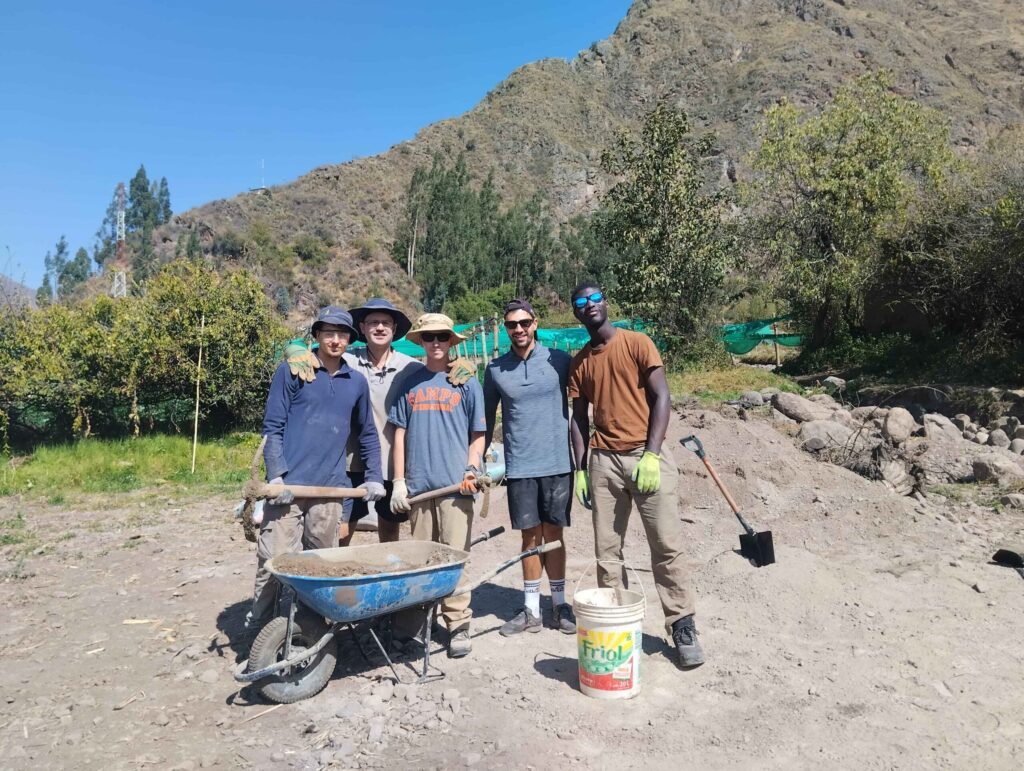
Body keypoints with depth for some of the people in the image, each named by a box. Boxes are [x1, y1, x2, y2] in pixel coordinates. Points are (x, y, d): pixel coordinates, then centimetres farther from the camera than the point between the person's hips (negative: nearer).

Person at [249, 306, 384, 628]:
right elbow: (272, 427, -1)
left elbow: (367, 434, 21)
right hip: (289, 486, -3)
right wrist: (276, 474, -12)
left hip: (330, 490, 4)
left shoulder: (357, 382, 13)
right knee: (274, 560, -4)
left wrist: (374, 477, 14)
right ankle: (259, 626, 12)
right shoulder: (291, 371, 2)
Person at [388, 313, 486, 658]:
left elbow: (478, 435, 6)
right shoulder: (410, 383, 11)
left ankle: (458, 625, 9)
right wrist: (399, 481, 6)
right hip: (418, 485, 3)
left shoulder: (466, 383, 5)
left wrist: (472, 471, -8)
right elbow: (400, 433, 11)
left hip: (455, 485, -2)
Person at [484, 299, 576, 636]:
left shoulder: (559, 360, -1)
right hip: (519, 466, 1)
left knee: (553, 534, 8)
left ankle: (559, 605, 22)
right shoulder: (495, 369, 3)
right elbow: (486, 418, 10)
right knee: (530, 536, 8)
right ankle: (531, 609, 20)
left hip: (557, 463, -1)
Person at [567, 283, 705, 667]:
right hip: (604, 461, 4)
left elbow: (661, 397, -5)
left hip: (646, 456, -3)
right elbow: (579, 419, 14)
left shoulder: (637, 343, 1)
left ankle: (682, 625, 10)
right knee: (606, 549, 5)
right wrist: (581, 470, 7)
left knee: (667, 545, -1)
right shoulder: (580, 362, 12)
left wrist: (651, 455, -13)